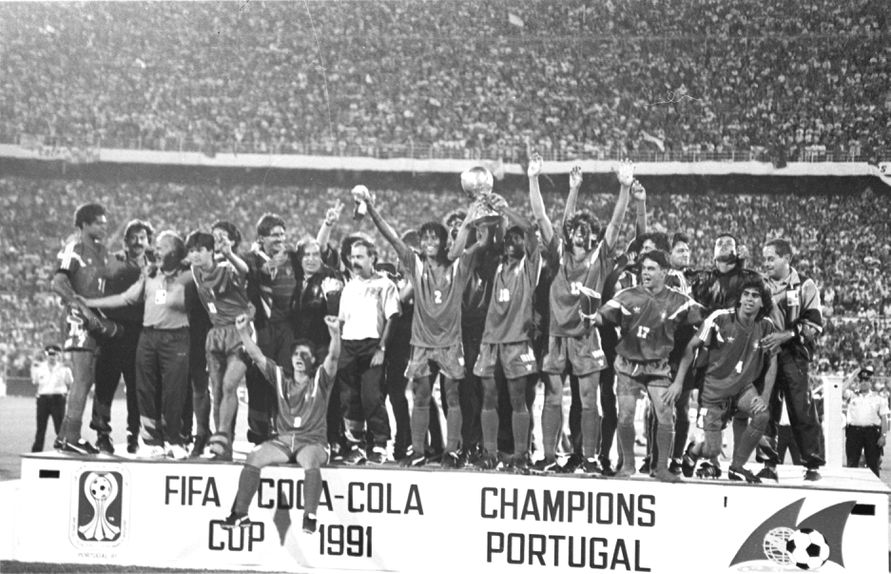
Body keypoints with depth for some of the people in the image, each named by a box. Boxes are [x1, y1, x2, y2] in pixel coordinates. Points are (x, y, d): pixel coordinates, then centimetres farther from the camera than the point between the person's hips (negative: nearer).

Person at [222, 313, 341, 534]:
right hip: (282, 439, 3)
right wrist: (243, 333, -11)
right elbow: (256, 356, 5)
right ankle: (240, 513, -14)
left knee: (310, 462, -36)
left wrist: (335, 334, -33)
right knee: (253, 458, -20)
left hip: (312, 441, -3)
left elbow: (333, 357, -13)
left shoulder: (320, 379, 4)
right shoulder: (280, 377, 13)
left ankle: (310, 517, -35)